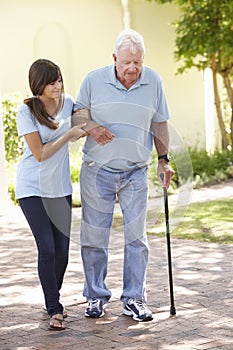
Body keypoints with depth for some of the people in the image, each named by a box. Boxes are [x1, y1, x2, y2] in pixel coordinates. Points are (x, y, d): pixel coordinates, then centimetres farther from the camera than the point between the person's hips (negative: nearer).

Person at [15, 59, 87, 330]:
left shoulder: (68, 102, -1)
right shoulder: (26, 111, -15)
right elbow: (40, 154, -16)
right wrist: (69, 134, -16)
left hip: (60, 187, 5)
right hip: (32, 188, -4)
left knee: (62, 249, 4)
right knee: (47, 249, -12)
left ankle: (53, 300, 27)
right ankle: (54, 310, -1)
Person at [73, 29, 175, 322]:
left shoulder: (153, 81, 2)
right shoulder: (94, 80, -3)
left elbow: (159, 123, 12)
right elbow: (76, 113, 5)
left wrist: (163, 160, 10)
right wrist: (91, 127, -17)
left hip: (136, 173, 1)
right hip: (97, 170, -1)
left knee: (136, 237, 1)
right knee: (94, 236, 4)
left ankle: (134, 299, 10)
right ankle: (96, 297, 18)